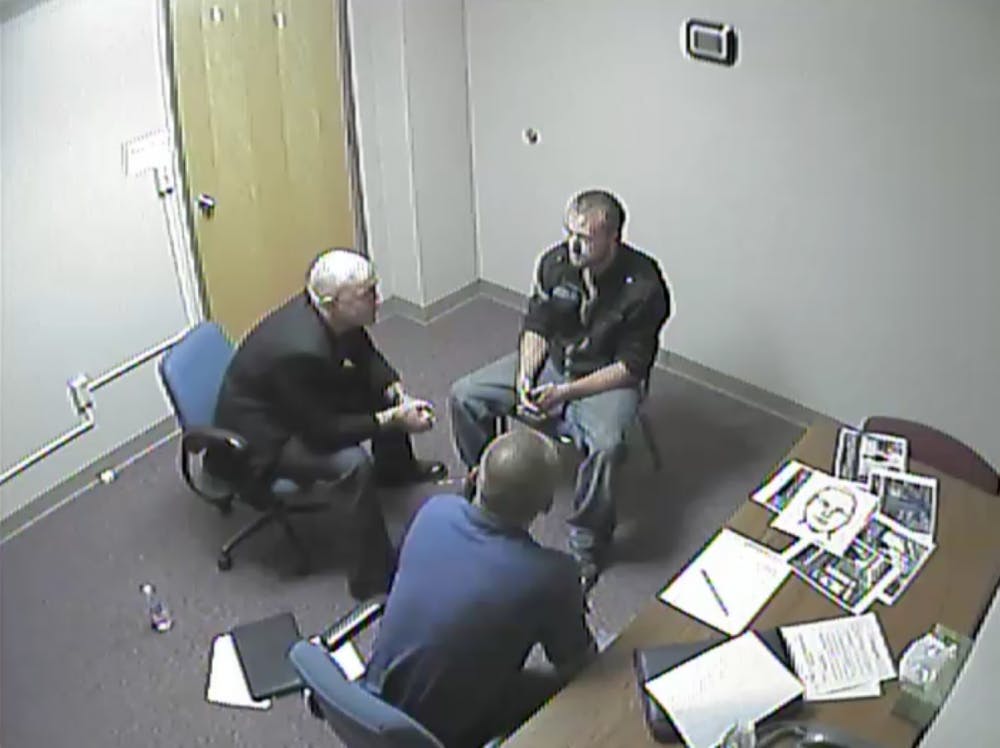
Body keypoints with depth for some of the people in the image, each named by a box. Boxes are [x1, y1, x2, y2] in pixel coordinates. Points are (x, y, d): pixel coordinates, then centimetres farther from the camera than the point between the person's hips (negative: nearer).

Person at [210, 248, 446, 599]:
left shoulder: (335, 315, -14)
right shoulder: (300, 349, -38)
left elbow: (368, 359, 4)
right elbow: (324, 430, -30)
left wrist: (398, 394, -13)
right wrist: (393, 419, -26)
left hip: (309, 404, 9)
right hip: (260, 436, -9)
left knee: (387, 393, 10)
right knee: (352, 464, -29)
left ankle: (395, 467, 36)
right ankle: (374, 575, -15)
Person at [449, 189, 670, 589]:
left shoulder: (643, 285, -23)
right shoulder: (555, 261, -10)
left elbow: (631, 367, -19)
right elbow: (536, 327, 2)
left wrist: (566, 393, -27)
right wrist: (524, 378, -17)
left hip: (608, 378, -5)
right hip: (549, 361, 5)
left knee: (604, 445, -36)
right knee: (464, 395, -7)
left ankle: (586, 546, -14)